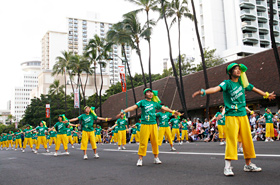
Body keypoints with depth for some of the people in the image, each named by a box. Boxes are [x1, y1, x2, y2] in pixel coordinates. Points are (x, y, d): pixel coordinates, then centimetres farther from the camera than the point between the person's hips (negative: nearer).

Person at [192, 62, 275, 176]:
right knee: (231, 140, -12)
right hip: (231, 116, -6)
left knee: (247, 140, 8)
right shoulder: (227, 83, -5)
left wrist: (266, 95, 41)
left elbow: (254, 89, 28)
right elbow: (216, 88, -23)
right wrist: (203, 92, -41)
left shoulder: (242, 82, 13)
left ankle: (248, 165, 21)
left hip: (243, 115, 6)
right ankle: (227, 167, -9)